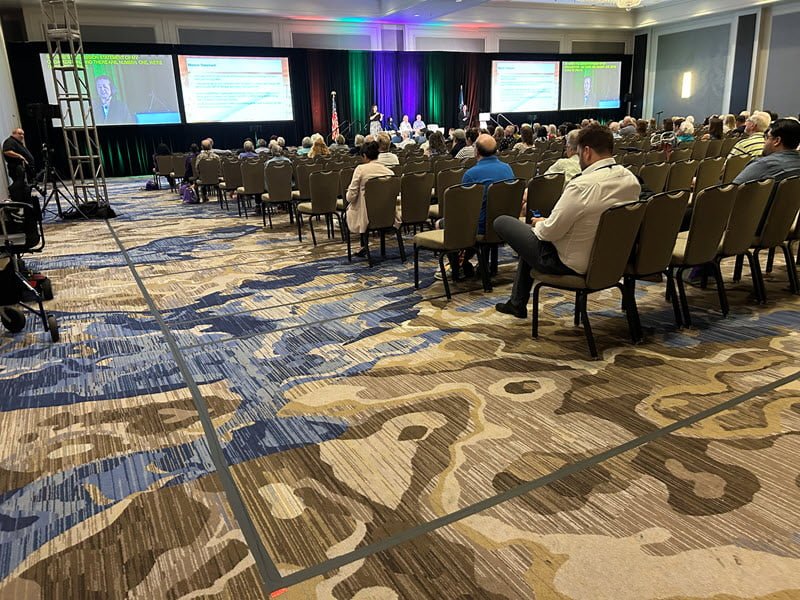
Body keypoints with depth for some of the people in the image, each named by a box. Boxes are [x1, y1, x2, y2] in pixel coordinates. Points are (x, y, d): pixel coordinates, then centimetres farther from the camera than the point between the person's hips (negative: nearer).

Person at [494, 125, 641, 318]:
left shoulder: (582, 186, -30)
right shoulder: (631, 179, -4)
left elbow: (550, 231, -23)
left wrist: (540, 223, 1)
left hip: (571, 264, -9)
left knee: (501, 222, 4)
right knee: (535, 232, 32)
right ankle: (517, 302, 38)